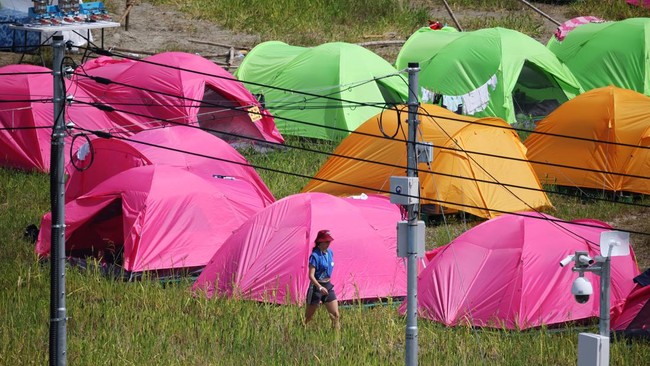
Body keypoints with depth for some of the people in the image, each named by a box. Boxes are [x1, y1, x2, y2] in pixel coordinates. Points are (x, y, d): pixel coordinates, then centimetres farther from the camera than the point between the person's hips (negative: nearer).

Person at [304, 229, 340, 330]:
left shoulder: (330, 253, 6)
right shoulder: (315, 256, -16)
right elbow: (311, 275, -23)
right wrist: (320, 287, -35)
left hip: (328, 286, 7)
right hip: (316, 287, -7)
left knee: (336, 315, 0)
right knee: (308, 317, 3)